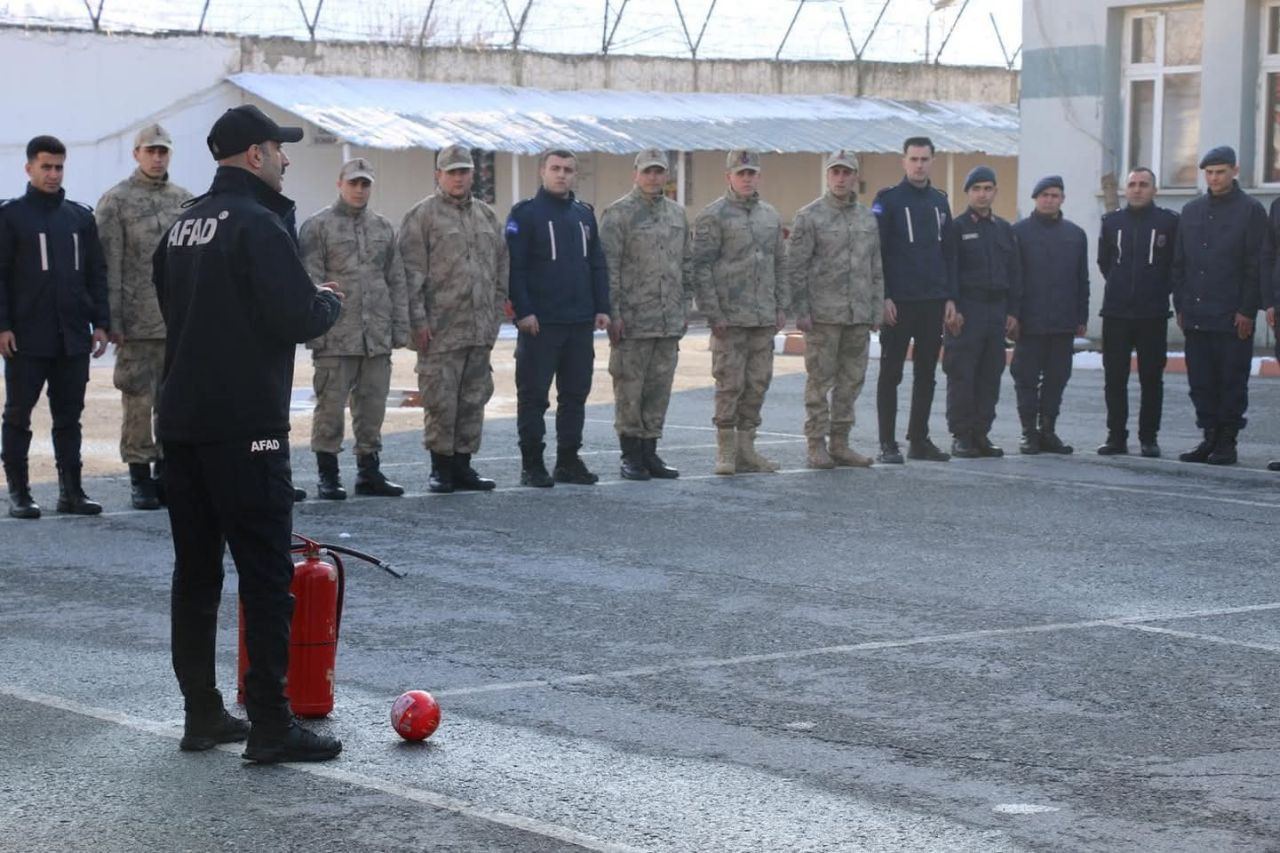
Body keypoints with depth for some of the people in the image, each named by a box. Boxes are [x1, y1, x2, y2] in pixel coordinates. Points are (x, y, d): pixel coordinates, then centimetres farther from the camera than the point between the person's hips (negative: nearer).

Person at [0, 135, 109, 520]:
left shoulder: (81, 216, 11)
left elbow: (96, 273, 13)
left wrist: (101, 322, 5)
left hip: (73, 337, 4)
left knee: (69, 416, 7)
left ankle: (71, 490, 12)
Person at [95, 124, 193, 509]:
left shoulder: (184, 200, 12)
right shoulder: (116, 201, -1)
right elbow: (109, 264, -5)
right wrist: (112, 319, -10)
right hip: (138, 322, -4)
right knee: (138, 399, -2)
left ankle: (167, 473, 17)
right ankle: (139, 477, 4)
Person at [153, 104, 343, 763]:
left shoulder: (183, 226, 14)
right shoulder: (257, 224, -13)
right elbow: (298, 319, -20)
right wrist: (328, 301, 3)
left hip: (182, 423, 9)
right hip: (245, 426, -9)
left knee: (195, 571, 12)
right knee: (266, 573, -5)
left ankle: (201, 714, 17)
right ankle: (270, 725, -5)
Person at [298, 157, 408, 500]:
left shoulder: (383, 227, 15)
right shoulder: (318, 226, -1)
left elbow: (396, 281, 16)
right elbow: (310, 282, -5)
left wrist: (400, 328, 10)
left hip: (377, 338, 5)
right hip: (336, 339, -5)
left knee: (373, 407, 8)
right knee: (330, 407, -2)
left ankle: (369, 472, 18)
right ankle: (328, 476, 5)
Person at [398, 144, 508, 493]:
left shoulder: (487, 216, 16)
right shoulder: (423, 215, -2)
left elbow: (502, 269, 20)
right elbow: (412, 271, -7)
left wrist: (495, 314, 12)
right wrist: (418, 320, -13)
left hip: (481, 330, 6)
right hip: (441, 329, -6)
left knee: (474, 399, 9)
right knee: (440, 399, -4)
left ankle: (462, 464, 16)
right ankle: (441, 467, 4)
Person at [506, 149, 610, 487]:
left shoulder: (584, 214, 15)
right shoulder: (525, 214, -3)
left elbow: (598, 265, 17)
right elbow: (515, 266, -9)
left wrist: (602, 307, 8)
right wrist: (523, 311, -16)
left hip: (581, 322, 6)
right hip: (540, 323, -6)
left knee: (576, 394, 9)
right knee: (533, 395, -2)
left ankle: (569, 460, 17)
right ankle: (531, 465, 3)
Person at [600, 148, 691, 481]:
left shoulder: (677, 214, 14)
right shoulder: (619, 213, -5)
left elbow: (687, 264, 20)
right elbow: (608, 267, -9)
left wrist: (685, 306, 14)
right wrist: (612, 313, -13)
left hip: (670, 322, 6)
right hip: (633, 320, -6)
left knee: (659, 388, 8)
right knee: (629, 389, -1)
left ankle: (650, 451, 16)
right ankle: (631, 456, 6)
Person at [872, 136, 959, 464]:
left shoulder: (939, 201, 13)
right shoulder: (888, 200, -3)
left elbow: (948, 253, 16)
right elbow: (875, 251, -7)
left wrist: (950, 298, 8)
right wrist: (883, 297, -14)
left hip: (933, 302, 5)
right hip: (898, 302, -5)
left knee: (926, 374, 9)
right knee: (891, 373, 0)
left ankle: (919, 440, 16)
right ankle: (888, 443, 3)